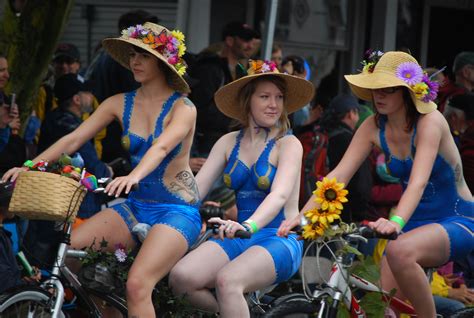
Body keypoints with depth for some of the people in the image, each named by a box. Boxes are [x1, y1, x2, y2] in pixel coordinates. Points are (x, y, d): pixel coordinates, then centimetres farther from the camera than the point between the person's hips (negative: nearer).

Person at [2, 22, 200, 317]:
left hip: (178, 212, -6)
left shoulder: (182, 107, -8)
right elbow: (73, 139, 0)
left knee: (137, 284, -28)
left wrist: (134, 176, -47)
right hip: (136, 207, 6)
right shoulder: (121, 104, 6)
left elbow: (161, 146, -28)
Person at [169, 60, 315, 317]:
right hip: (240, 238, 5)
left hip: (279, 241, -5)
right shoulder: (229, 142, 11)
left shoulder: (288, 144, -4)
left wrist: (249, 225, -41)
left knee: (227, 280, -34)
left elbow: (280, 195, -21)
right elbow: (196, 187, 3)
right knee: (180, 277, -21)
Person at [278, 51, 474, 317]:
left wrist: (396, 222, -52)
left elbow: (418, 181, -35)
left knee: (400, 251, -35)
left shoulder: (429, 121, -20)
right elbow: (339, 175, -11)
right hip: (417, 223, 6)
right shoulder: (375, 127, -4)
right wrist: (302, 216, -25)